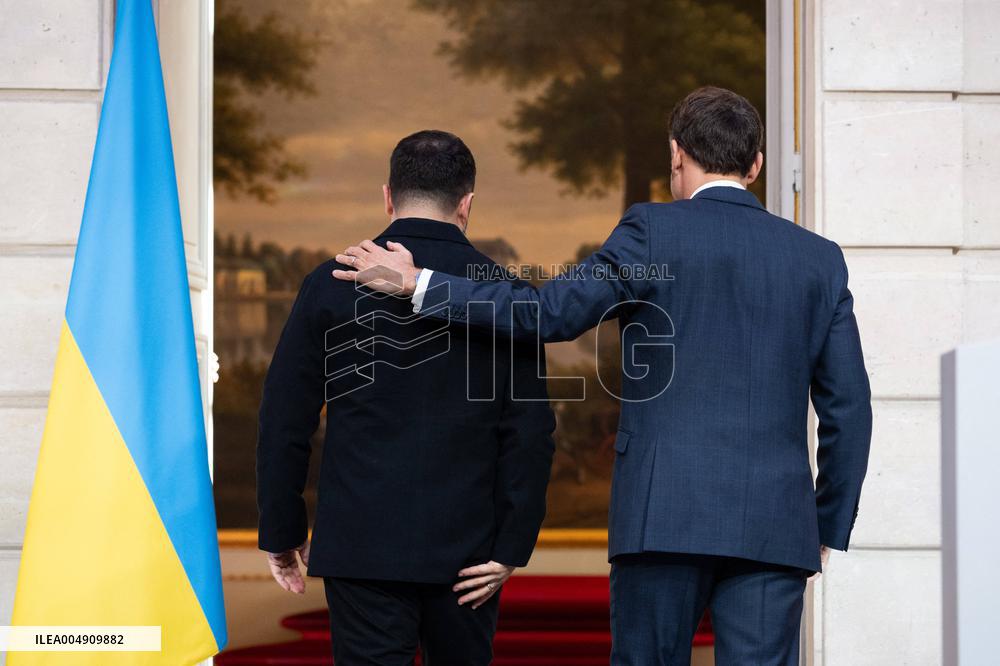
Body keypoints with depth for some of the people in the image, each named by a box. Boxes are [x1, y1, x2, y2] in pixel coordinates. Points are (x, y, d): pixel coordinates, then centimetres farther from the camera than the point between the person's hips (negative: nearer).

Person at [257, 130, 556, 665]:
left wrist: (281, 532, 8)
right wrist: (511, 548, 0)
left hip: (363, 545, -1)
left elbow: (284, 421, 0)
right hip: (467, 549, 1)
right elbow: (530, 434, -3)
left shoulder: (332, 285, -1)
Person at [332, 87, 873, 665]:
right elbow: (849, 406, 10)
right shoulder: (819, 258, 12)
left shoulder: (655, 231, 0)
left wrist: (415, 282, 2)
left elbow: (551, 312, -5)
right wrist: (831, 527, 19)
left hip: (667, 516, -3)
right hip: (776, 526, 3)